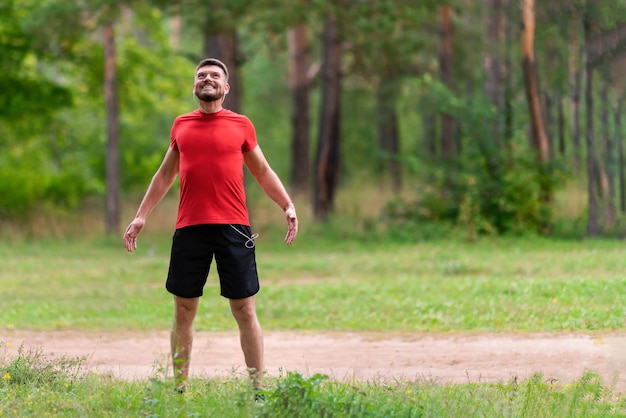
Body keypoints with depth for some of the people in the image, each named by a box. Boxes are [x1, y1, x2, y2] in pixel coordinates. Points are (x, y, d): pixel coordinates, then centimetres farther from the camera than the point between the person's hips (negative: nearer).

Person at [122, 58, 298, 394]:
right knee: (183, 310, 5)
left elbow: (263, 172, 14)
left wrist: (288, 206, 2)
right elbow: (165, 174, 21)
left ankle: (258, 387, 3)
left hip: (233, 227, -2)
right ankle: (179, 388, 12)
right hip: (189, 228, 2)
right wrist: (141, 216, 16)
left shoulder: (241, 125, 7)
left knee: (244, 309, -1)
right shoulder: (181, 126, 13)